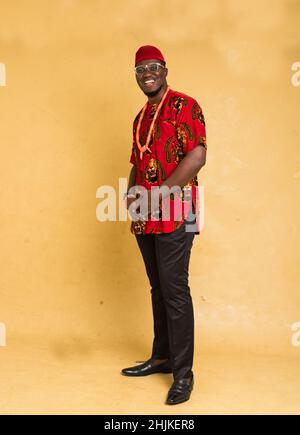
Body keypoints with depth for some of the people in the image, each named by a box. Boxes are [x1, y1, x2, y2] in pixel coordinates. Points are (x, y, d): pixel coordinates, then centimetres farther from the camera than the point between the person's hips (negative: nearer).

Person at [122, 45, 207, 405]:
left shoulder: (184, 105, -4)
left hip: (174, 213, -7)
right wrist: (132, 195, 4)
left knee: (174, 290, -6)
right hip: (146, 217, 8)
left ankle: (183, 372, 3)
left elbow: (197, 156, -15)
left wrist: (157, 195, -17)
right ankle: (162, 357, 25)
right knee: (158, 288, 13)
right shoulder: (141, 118, 20)